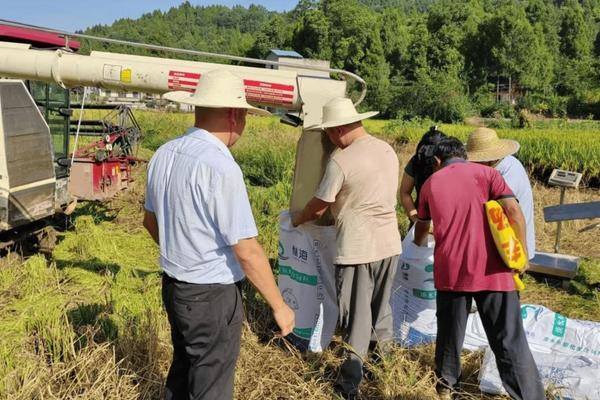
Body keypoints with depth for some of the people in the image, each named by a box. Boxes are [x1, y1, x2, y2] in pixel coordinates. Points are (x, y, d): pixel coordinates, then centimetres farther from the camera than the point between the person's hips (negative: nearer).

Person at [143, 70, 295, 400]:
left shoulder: (164, 154, 0)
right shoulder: (221, 167, -25)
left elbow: (150, 221, 13)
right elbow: (247, 251, -23)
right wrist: (278, 305, -12)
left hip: (173, 284, 8)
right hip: (211, 295, -8)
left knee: (183, 369, 27)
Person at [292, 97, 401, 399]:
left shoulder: (340, 161, -16)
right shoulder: (388, 151, 6)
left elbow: (318, 208, -6)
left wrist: (296, 220, 14)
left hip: (357, 248, -7)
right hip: (389, 244, 7)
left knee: (357, 315, 3)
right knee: (381, 308, 21)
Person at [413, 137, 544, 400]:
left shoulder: (430, 184, 15)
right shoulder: (486, 173, 7)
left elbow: (422, 226, 32)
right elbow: (514, 212, -8)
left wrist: (419, 244, 53)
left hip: (450, 270, 2)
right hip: (492, 270, -2)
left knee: (449, 334, 19)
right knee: (510, 341, 2)